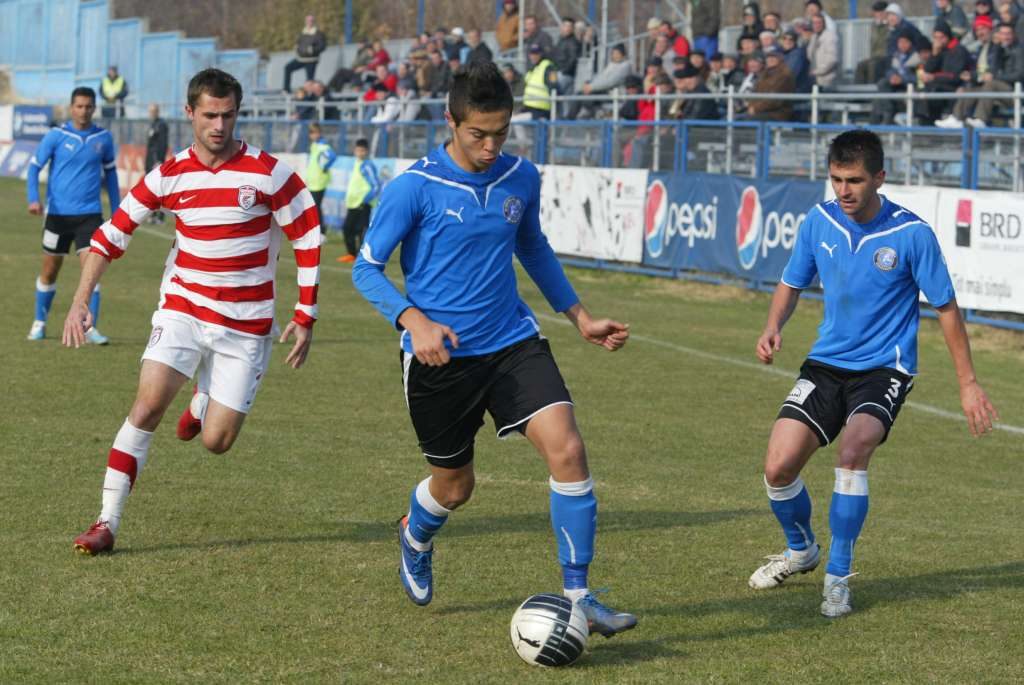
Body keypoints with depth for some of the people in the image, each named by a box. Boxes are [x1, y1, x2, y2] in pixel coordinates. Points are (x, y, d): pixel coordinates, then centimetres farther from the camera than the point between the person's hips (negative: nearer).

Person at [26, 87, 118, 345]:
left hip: (90, 214, 1)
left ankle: (90, 327, -9)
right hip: (57, 214, -1)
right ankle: (39, 323, 27)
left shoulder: (103, 138, 3)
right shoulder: (56, 136, -5)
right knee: (49, 272, 9)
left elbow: (110, 173, 16)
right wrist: (33, 199, -18)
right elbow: (34, 166, -2)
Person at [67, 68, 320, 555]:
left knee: (215, 442, -3)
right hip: (183, 309, 1)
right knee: (148, 406, -18)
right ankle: (107, 523, -11)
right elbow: (111, 235, 4)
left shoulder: (267, 174, -10)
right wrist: (80, 301, -6)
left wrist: (305, 317, -4)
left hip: (246, 326, -1)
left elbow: (308, 240, -2)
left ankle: (205, 401, 35)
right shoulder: (169, 176, -2)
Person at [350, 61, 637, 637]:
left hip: (513, 343, 3)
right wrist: (414, 321, -23)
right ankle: (416, 538, 50)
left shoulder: (522, 179, 1)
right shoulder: (414, 189, -13)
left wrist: (580, 316, 17)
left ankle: (578, 595, -8)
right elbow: (366, 268, -8)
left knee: (567, 448, -17)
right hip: (441, 355, -3)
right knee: (454, 487, 11)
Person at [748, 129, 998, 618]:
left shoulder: (911, 233, -14)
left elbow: (945, 307, -4)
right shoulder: (819, 221, -3)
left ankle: (838, 577, -14)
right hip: (826, 364, 4)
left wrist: (968, 383, -2)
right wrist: (773, 328, -9)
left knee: (853, 450, -30)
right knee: (778, 468, -7)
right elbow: (792, 284, 11)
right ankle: (801, 550, 26)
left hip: (884, 368, -4)